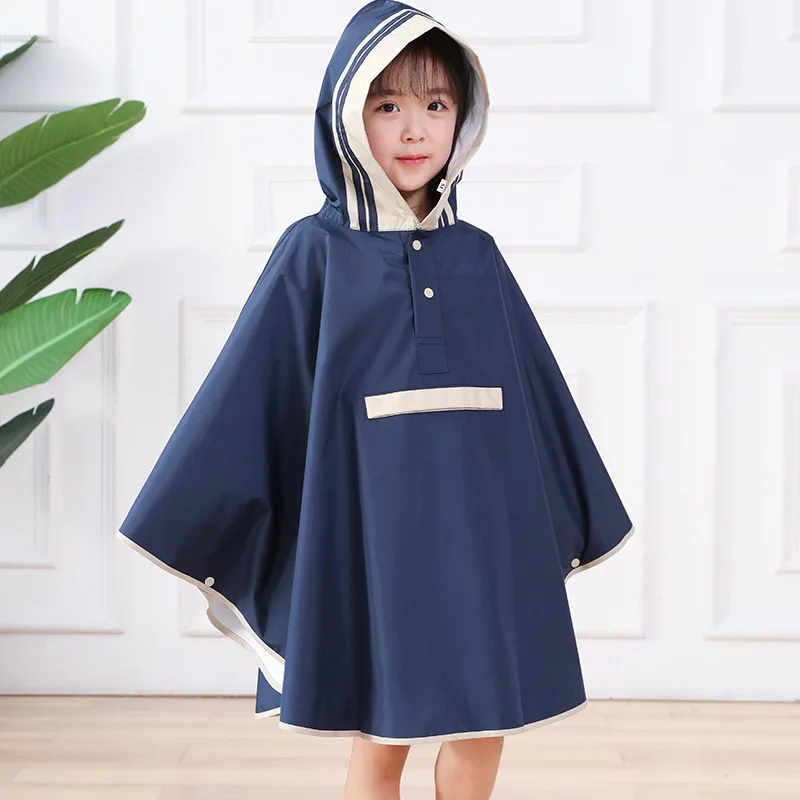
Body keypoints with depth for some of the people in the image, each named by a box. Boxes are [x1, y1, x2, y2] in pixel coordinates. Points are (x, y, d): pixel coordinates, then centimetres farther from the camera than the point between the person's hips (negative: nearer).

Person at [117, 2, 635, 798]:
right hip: (371, 531, -3)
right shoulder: (314, 252, -2)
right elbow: (247, 394, -2)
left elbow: (533, 388, 13)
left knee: (481, 733, 9)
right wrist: (198, 529, -3)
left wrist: (571, 518, 18)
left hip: (480, 527, 3)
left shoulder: (476, 255, 7)